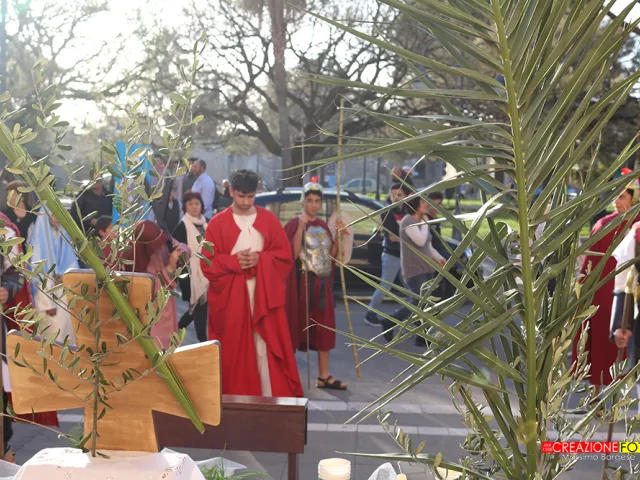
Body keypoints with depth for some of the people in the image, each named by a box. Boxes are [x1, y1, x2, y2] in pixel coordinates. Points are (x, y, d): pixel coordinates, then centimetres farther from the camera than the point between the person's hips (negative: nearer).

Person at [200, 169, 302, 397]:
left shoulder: (269, 219, 5)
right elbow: (207, 262, -1)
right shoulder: (217, 223, 1)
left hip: (264, 293, 1)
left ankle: (272, 399, 5)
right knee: (234, 348, 3)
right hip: (230, 295, 0)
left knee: (266, 345, -1)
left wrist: (260, 259, -13)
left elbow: (285, 256, 3)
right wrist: (234, 261, -16)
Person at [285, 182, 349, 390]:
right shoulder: (294, 224, -7)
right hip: (301, 282, -7)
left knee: (325, 328, 8)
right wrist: (301, 227, -25)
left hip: (322, 283, 7)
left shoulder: (322, 225, 13)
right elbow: (292, 254, -18)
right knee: (297, 325, -2)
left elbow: (330, 255, 13)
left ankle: (324, 376, 15)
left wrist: (339, 236, 1)